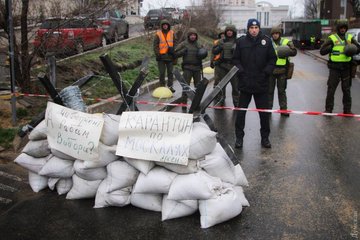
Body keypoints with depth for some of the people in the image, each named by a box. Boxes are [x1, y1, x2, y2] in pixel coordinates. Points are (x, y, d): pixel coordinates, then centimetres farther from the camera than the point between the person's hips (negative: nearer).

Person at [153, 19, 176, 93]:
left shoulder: (172, 33, 6)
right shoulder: (158, 34, -2)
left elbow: (175, 43, 10)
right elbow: (155, 45, -1)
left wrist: (173, 52, -1)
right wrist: (157, 54, -9)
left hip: (170, 56, 2)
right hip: (161, 56, -2)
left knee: (170, 72, 6)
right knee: (162, 73, 3)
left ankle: (170, 86, 13)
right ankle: (162, 86, 12)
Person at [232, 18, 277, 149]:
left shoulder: (266, 41, 2)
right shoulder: (241, 41, 1)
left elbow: (272, 59, 6)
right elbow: (235, 59, 5)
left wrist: (267, 71, -6)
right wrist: (240, 70, -9)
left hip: (262, 84, 1)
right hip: (245, 83, 0)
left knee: (264, 113, 9)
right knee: (241, 112, 6)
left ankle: (265, 137, 23)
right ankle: (239, 137, 17)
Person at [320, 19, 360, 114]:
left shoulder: (350, 38, 7)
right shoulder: (332, 38, -3)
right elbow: (322, 51, -6)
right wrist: (331, 46, -16)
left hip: (346, 67, 3)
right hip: (335, 68, -3)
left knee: (346, 89, 10)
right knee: (331, 89, -1)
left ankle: (347, 109, 19)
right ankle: (328, 109, 7)